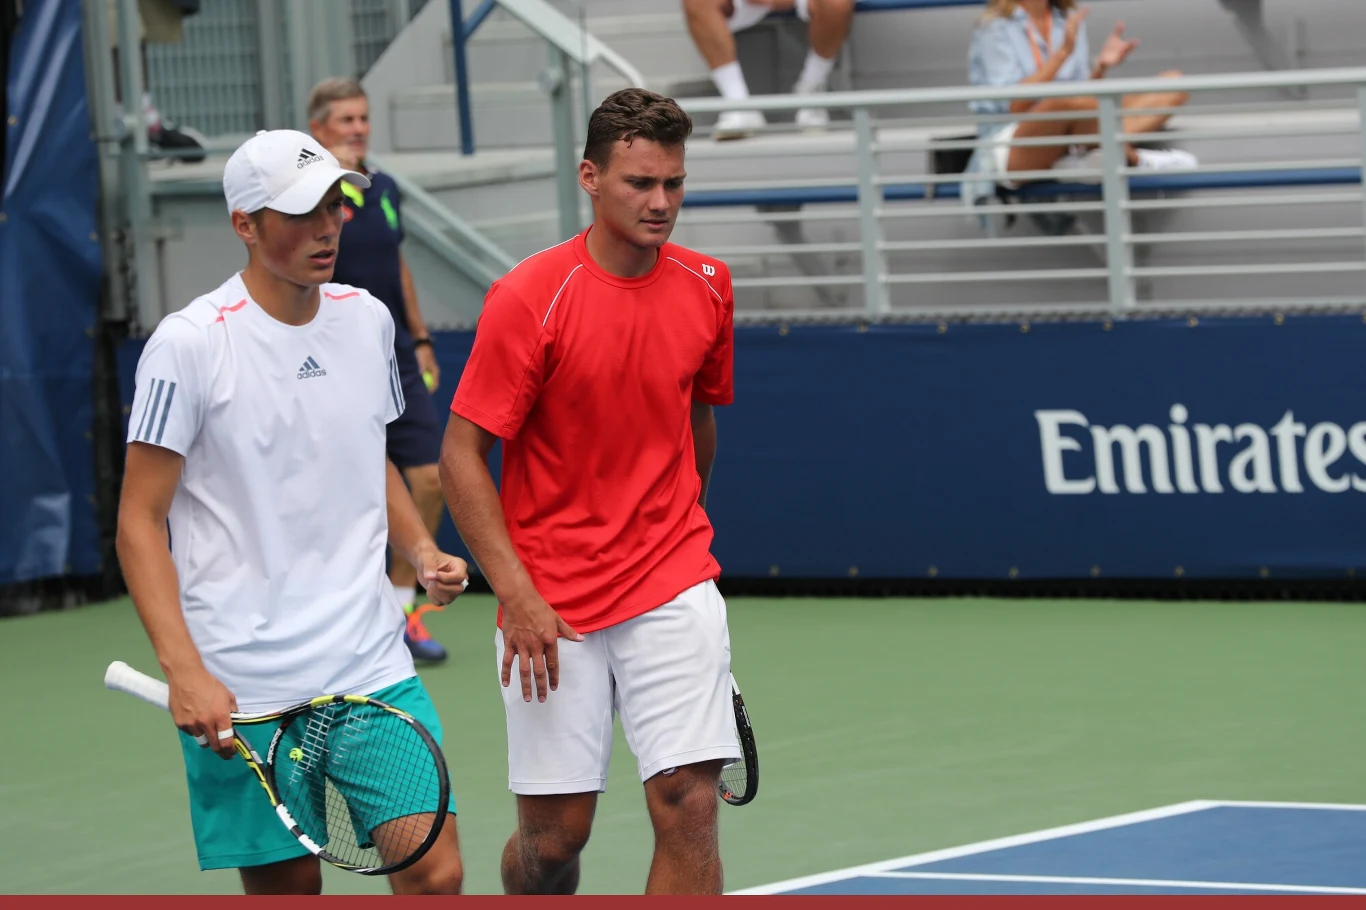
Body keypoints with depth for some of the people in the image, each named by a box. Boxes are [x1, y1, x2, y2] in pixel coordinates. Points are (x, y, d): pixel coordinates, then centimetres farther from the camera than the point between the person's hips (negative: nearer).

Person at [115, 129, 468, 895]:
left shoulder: (367, 320, 8)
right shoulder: (190, 344, -9)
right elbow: (140, 523, -8)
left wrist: (423, 550, 6)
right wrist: (185, 672, -18)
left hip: (374, 662, 4)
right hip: (244, 689, -4)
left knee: (435, 871, -7)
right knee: (287, 888, 3)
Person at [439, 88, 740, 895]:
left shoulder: (707, 288, 3)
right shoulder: (528, 299, -12)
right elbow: (462, 455, -11)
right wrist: (517, 595, -18)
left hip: (673, 590, 3)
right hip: (551, 607, -3)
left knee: (689, 804, -11)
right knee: (555, 832, 3)